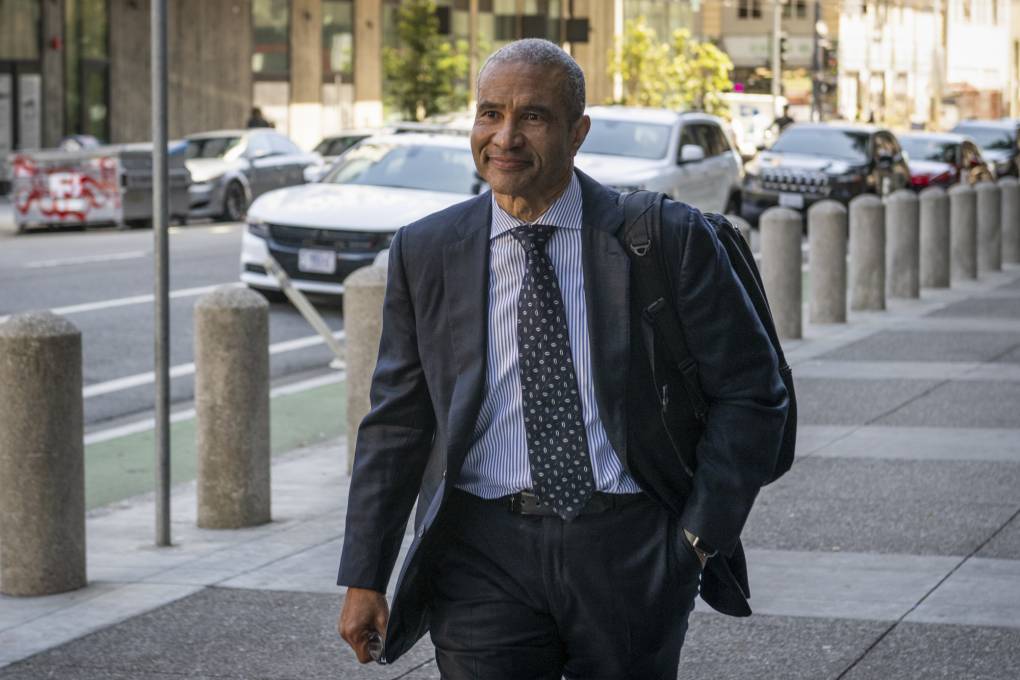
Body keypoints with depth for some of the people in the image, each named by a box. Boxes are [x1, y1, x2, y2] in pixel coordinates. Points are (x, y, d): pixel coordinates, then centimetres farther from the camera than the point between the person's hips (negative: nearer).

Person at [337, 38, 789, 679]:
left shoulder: (669, 238, -2)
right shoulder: (425, 253, 5)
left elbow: (750, 394, 1)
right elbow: (397, 422, 8)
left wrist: (699, 539, -6)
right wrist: (364, 579, 5)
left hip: (630, 551, -1)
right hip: (484, 558, 1)